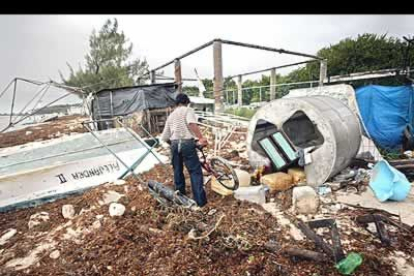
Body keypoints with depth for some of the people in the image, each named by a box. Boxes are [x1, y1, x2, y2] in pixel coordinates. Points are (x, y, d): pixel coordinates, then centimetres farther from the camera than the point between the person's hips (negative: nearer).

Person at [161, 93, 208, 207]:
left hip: (174, 144, 6)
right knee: (195, 171, 0)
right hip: (187, 143, -5)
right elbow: (192, 123, -20)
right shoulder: (188, 110, 4)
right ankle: (200, 200, 1)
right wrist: (201, 138, -24)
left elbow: (164, 137, 20)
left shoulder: (171, 115, 20)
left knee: (178, 172, 19)